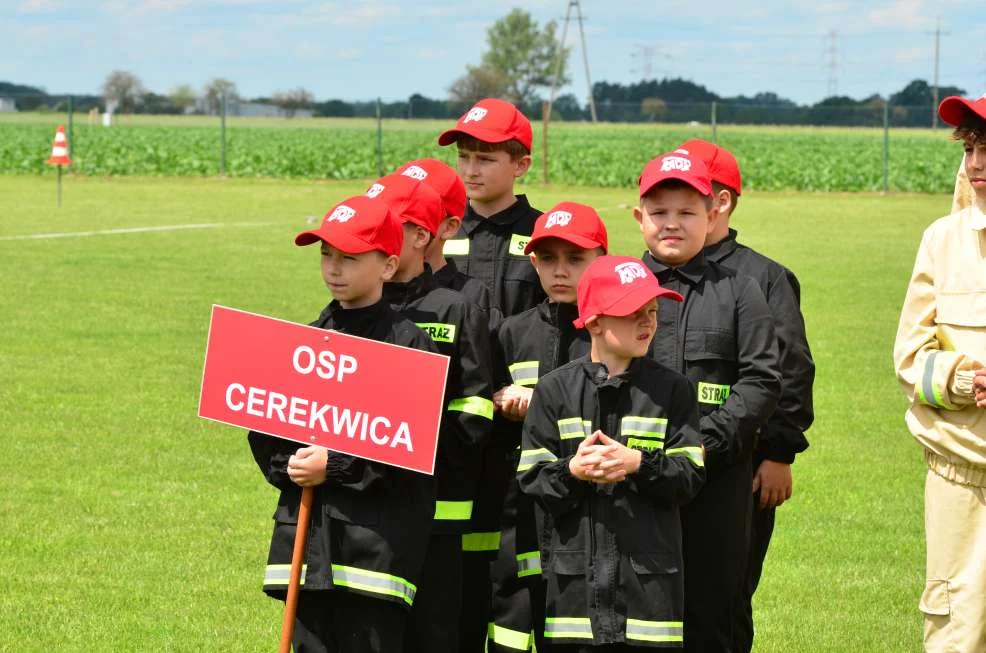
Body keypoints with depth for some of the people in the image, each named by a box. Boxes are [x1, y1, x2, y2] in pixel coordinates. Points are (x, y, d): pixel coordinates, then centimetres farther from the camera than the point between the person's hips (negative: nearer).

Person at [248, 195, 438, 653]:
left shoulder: (409, 344, -6)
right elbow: (263, 429, 12)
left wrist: (334, 467, -14)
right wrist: (288, 465, -7)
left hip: (376, 541, -6)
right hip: (305, 528, 6)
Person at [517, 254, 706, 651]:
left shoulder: (671, 389, 5)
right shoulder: (554, 390, 5)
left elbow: (691, 477, -1)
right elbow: (531, 480, 2)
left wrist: (639, 463, -17)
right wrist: (572, 470, -17)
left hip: (650, 574, 0)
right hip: (574, 570, 0)